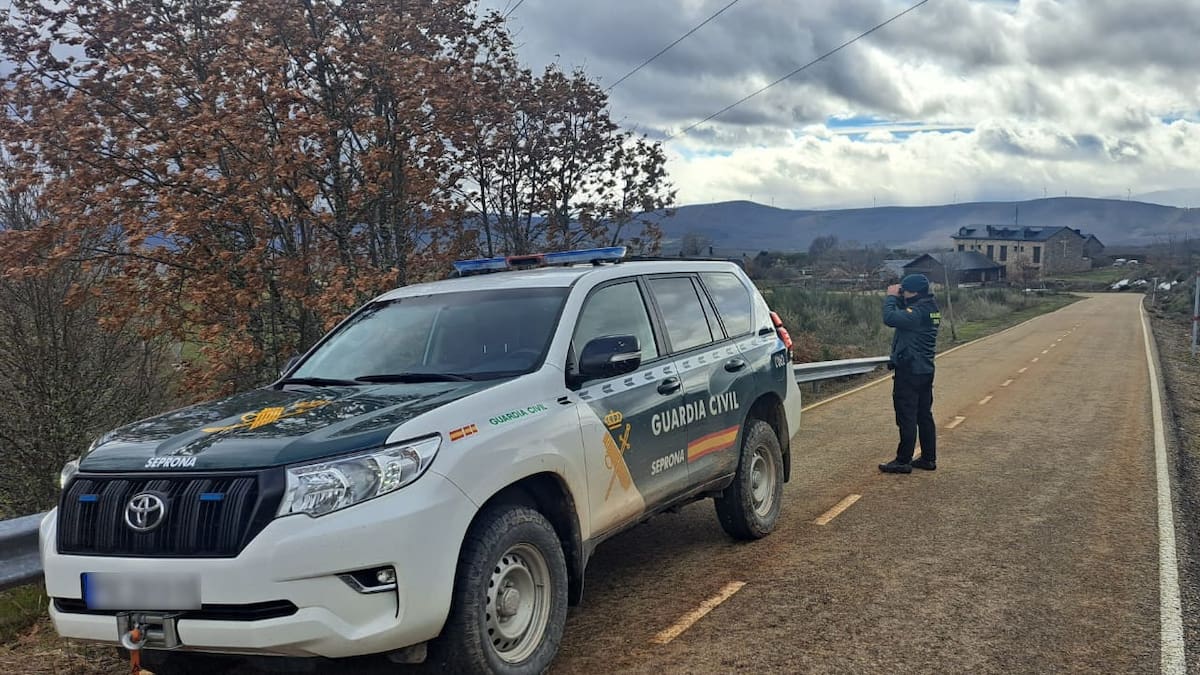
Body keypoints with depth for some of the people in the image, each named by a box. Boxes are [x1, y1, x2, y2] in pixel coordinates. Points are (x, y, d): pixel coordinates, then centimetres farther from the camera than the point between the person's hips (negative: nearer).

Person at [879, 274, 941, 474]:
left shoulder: (918, 311, -20)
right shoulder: (930, 308, 10)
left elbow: (890, 318, -30)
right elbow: (904, 315, 22)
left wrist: (891, 297, -15)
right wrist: (897, 298, 6)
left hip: (909, 371, -10)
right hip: (925, 370, 10)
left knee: (907, 417, -4)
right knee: (924, 415, 13)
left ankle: (903, 461, 1)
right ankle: (928, 458, 19)